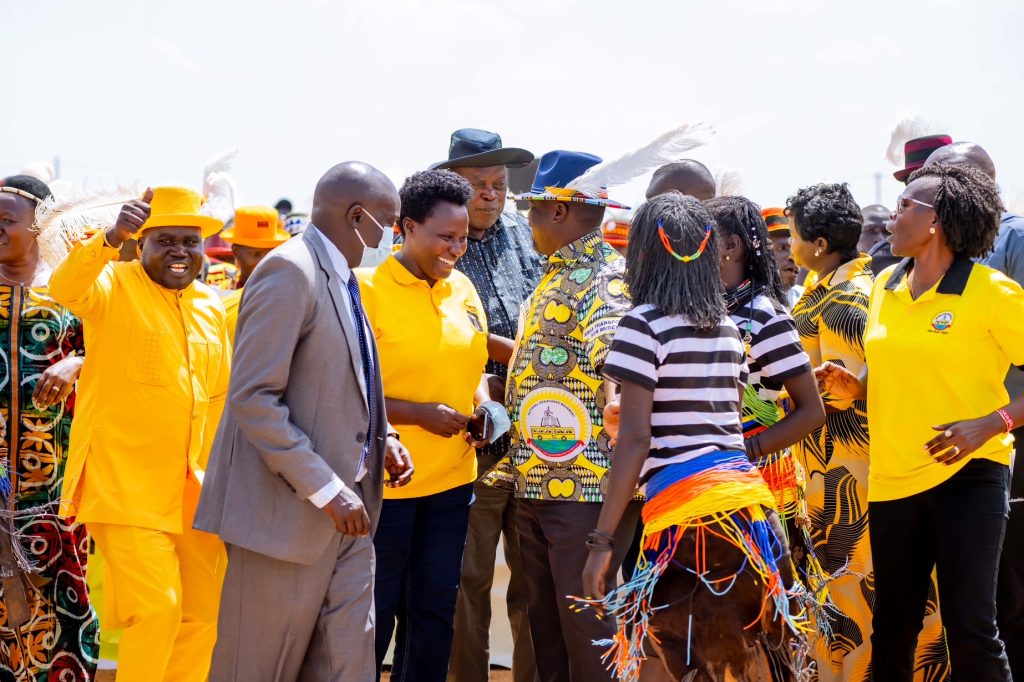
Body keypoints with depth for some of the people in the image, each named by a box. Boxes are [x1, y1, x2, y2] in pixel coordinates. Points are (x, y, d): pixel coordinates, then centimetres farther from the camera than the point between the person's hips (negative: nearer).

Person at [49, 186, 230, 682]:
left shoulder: (210, 304, 13)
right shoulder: (113, 286, -4)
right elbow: (64, 288, -27)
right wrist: (112, 237, -43)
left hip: (193, 489, 6)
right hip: (127, 486, -6)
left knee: (202, 614, 9)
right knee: (156, 609, -13)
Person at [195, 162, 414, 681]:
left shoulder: (341, 278, 14)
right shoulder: (289, 272, -14)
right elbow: (253, 399, -21)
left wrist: (380, 441, 7)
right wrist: (325, 488, -21)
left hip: (346, 513, 9)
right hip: (291, 511, -9)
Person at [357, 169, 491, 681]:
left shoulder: (463, 289, 8)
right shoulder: (369, 289, -11)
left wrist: (484, 406, 0)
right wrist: (421, 414, -20)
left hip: (451, 479, 6)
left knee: (435, 610, 13)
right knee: (376, 613, 4)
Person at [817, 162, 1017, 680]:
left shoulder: (992, 292, -11)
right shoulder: (885, 287, 8)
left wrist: (992, 423, -24)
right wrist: (852, 384, 2)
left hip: (967, 475, -6)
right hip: (893, 479, 6)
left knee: (969, 627, -5)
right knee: (893, 626, 12)